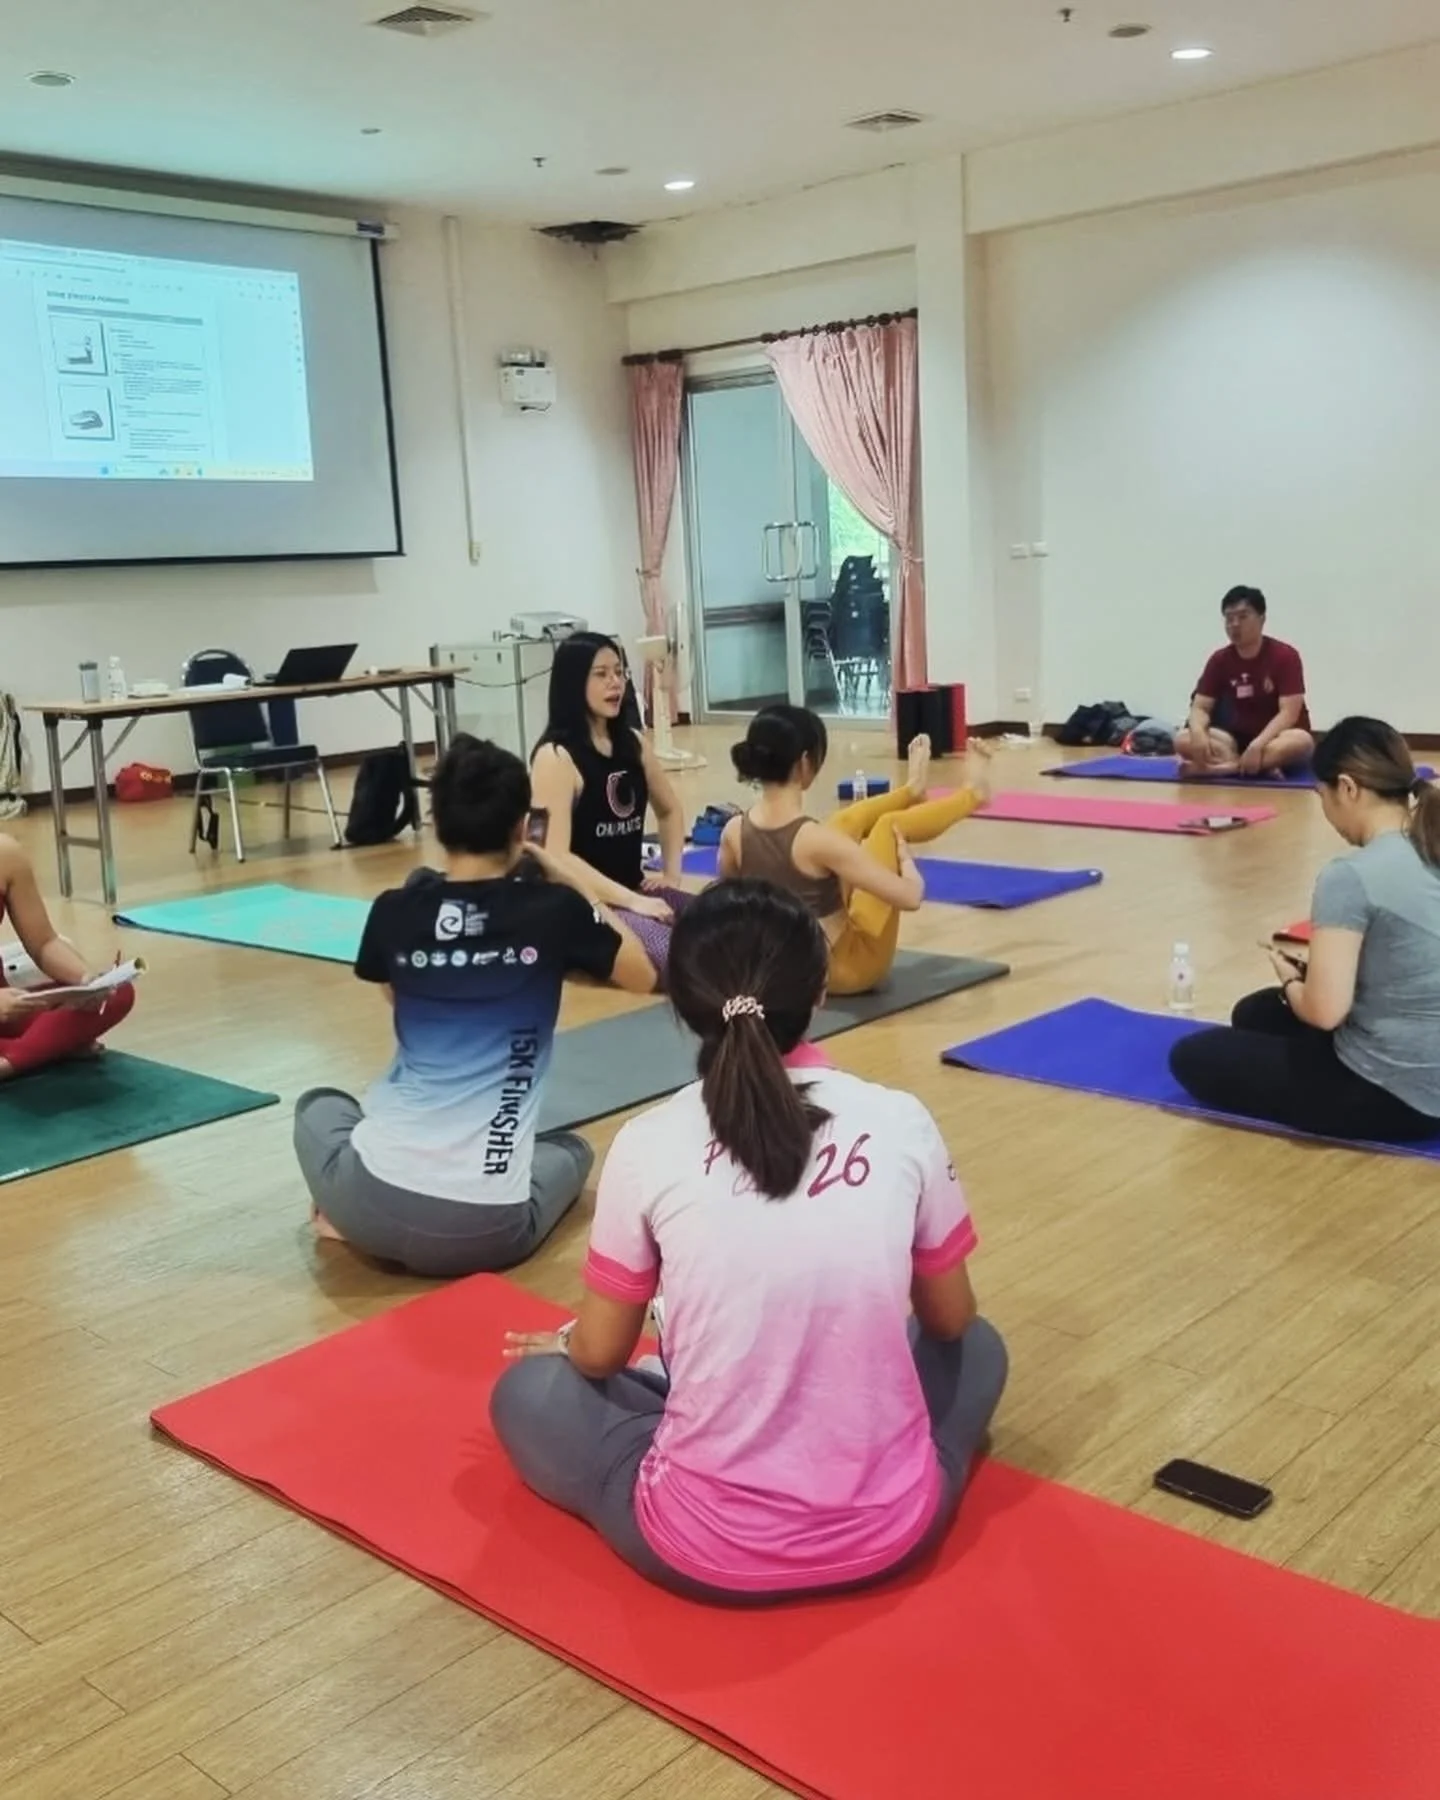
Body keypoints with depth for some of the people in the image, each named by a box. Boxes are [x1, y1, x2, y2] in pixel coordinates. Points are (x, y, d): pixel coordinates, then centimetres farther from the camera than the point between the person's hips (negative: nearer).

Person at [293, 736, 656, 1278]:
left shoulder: (394, 912, 0)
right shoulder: (552, 911, -7)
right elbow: (643, 977, 13)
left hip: (373, 1202, 2)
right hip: (485, 1231, -2)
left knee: (318, 1104, 36)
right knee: (571, 1150, 33)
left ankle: (345, 1220, 11)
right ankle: (457, 1245, 10)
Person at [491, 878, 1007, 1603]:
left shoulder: (647, 1144, -9)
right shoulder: (901, 1121, -6)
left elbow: (600, 1354, 4)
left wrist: (566, 1340, 28)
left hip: (707, 1550, -2)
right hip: (890, 1529, 2)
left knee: (526, 1390, 24)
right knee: (975, 1348, 32)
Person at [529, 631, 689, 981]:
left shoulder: (632, 743, 10)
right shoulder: (556, 757, -11)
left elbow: (669, 810, 27)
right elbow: (556, 856, -20)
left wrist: (671, 874, 12)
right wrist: (632, 902, -23)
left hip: (633, 891, 7)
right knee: (672, 953, -35)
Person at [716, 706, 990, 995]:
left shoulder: (734, 832, -12)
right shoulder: (816, 839, -30)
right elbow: (910, 896, -26)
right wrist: (904, 857, -6)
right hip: (844, 969, -6)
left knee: (849, 821, 16)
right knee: (890, 826, 4)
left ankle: (912, 791, 46)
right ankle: (972, 796, 32)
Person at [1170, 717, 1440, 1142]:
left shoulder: (1351, 876, -22)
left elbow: (1324, 1011, -25)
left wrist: (1290, 982, -3)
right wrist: (1311, 972, 12)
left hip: (1393, 1097, -9)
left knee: (1193, 1058, 4)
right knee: (1254, 1013, 26)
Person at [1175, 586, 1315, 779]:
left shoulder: (1285, 656, -10)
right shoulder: (1219, 660, 1)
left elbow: (1289, 712, -17)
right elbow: (1200, 707, -2)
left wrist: (1257, 745, -33)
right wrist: (1198, 732, -27)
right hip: (1237, 739, 3)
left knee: (1301, 741, -38)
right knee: (1183, 739, -24)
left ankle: (1228, 766, -39)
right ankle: (1264, 768, -34)